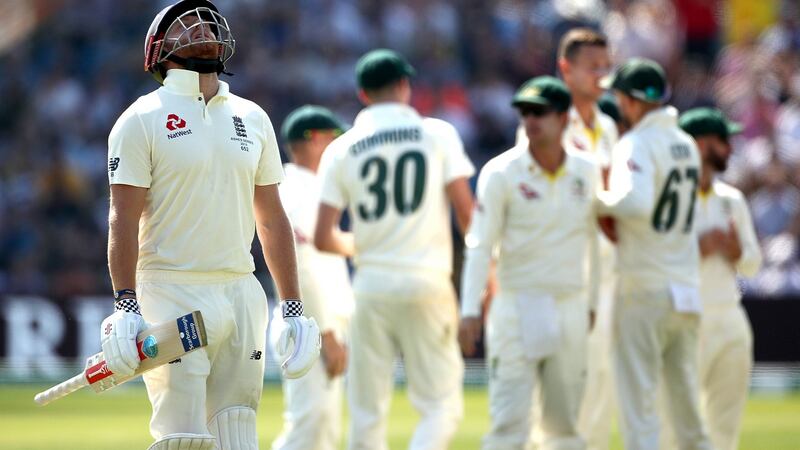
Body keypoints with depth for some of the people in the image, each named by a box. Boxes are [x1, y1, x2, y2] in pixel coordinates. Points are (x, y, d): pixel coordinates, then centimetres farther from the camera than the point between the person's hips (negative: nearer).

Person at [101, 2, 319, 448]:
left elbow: (271, 218, 18)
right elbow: (125, 219, -8)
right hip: (173, 293, -5)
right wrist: (126, 307, -18)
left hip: (241, 294, 5)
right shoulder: (143, 120, -2)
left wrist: (294, 308, 14)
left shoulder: (253, 118, 15)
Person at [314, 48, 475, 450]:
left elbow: (323, 239, 3)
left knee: (367, 414, 8)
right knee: (441, 405, 1)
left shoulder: (341, 150, 5)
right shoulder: (438, 134, 2)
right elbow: (467, 213, -4)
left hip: (370, 288, 2)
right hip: (428, 283, -2)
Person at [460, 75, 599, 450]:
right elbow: (480, 245, -9)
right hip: (517, 306, -3)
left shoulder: (588, 173, 4)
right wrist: (470, 310, -17)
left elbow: (599, 242, 12)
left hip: (571, 308, 4)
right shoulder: (501, 173, -6)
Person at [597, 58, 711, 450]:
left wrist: (600, 201, -11)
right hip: (687, 292, 7)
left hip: (644, 289, -7)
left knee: (638, 403, -5)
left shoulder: (636, 144, -12)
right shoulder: (686, 145, 14)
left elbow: (635, 201, -29)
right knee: (686, 404, 13)